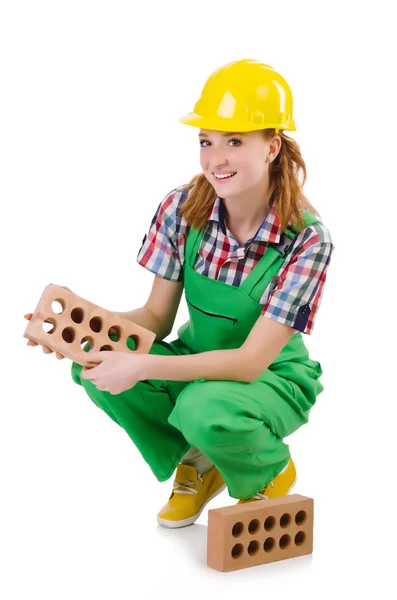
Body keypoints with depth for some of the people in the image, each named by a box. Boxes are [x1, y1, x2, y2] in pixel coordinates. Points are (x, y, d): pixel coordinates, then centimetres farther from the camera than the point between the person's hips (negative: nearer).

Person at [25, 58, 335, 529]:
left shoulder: (307, 239, -24)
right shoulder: (181, 209, -13)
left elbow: (250, 361, -26)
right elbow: (156, 317, -5)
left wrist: (141, 367, -36)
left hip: (272, 379, -4)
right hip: (198, 364, 4)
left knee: (204, 408, -37)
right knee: (91, 364, -22)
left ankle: (270, 473, 1)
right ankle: (197, 463, 5)